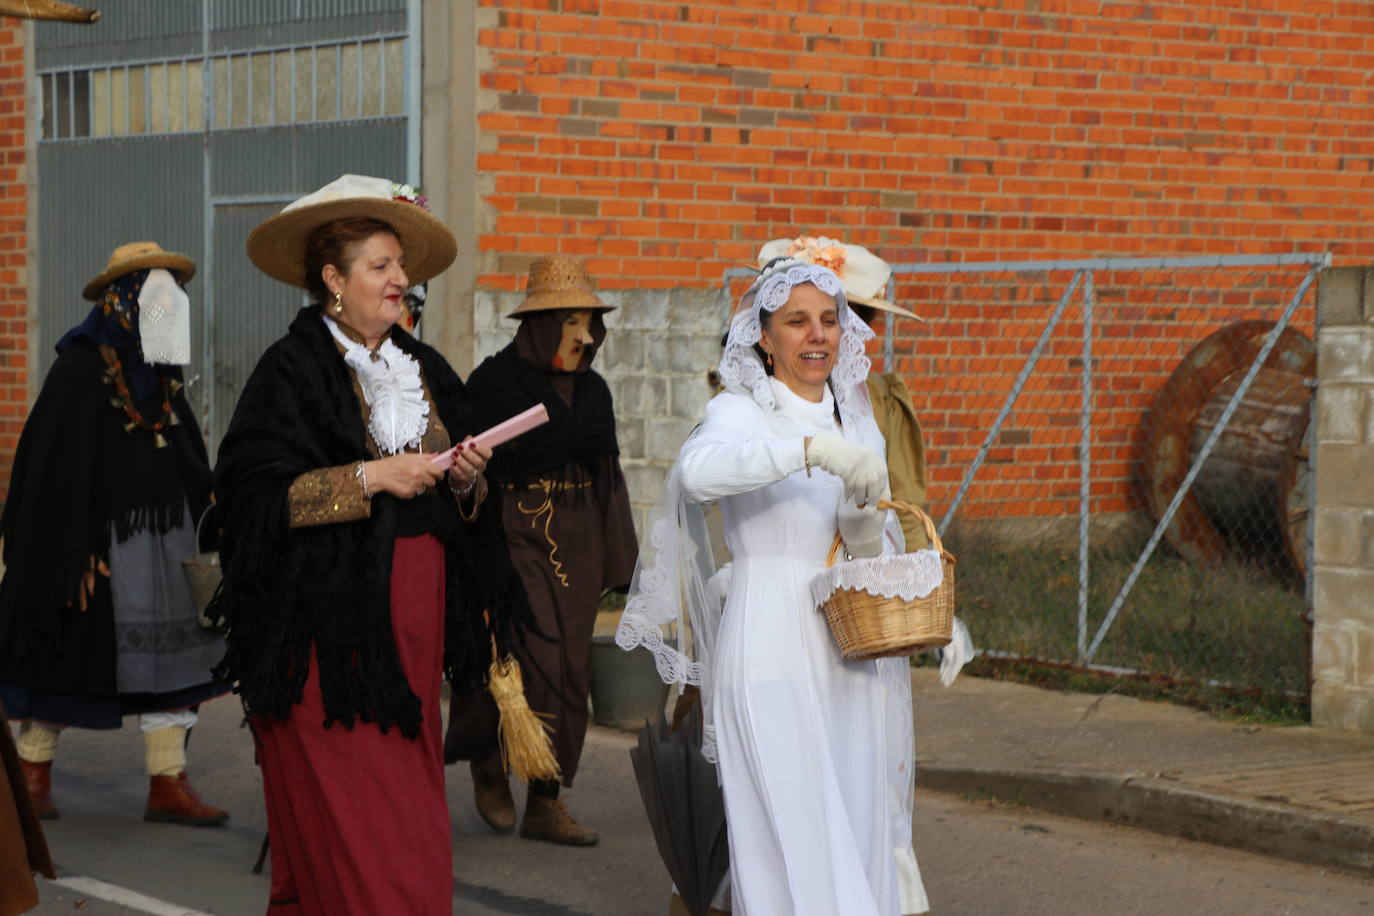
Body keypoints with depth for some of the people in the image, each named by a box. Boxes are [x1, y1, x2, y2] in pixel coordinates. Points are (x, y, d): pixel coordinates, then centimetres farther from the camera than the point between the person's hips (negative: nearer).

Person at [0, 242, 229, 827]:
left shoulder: (164, 378, 11)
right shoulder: (80, 369, -11)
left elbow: (192, 468, 15)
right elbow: (57, 468, -14)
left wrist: (205, 535, 7)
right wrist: (77, 554, -18)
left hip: (165, 546, 7)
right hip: (100, 542, -7)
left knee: (173, 651, 3)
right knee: (68, 648, 4)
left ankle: (168, 785, 7)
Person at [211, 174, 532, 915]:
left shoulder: (424, 369, 15)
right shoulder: (292, 370, -5)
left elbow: (466, 510, 20)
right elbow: (254, 491, -15)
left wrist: (466, 479, -2)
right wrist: (369, 476, -17)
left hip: (414, 614, 6)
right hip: (332, 617, -6)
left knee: (408, 797, 5)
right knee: (343, 810, -8)